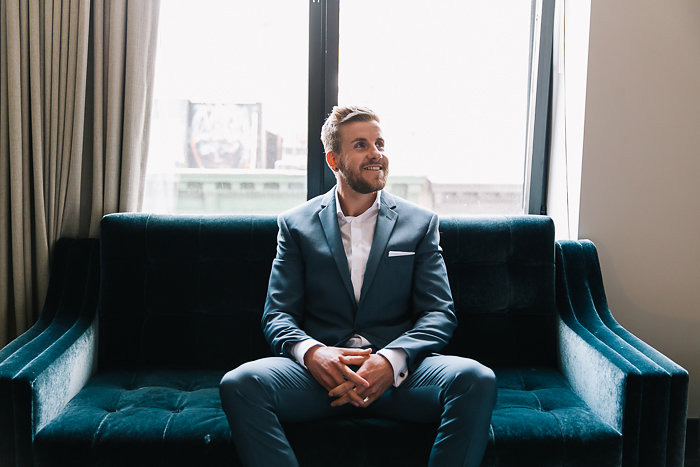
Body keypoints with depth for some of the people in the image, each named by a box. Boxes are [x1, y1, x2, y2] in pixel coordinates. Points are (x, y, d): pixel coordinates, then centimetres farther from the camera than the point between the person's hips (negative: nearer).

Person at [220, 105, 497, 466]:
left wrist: (391, 360, -16)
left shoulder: (420, 223, 13)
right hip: (319, 370, 0)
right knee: (238, 383, -29)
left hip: (398, 371, 1)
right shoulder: (296, 224, 12)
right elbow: (278, 314, 7)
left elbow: (439, 313, 5)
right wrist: (311, 353, -18)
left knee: (475, 380, -30)